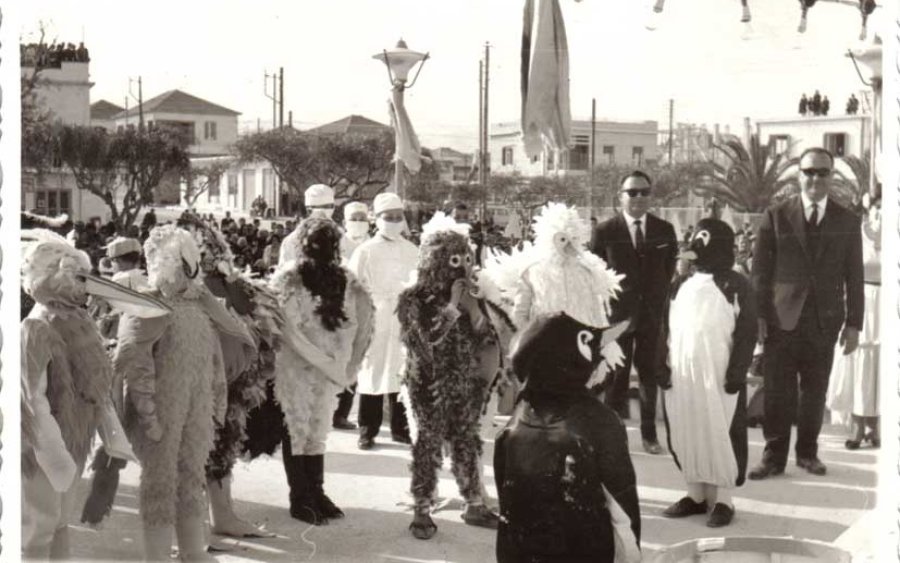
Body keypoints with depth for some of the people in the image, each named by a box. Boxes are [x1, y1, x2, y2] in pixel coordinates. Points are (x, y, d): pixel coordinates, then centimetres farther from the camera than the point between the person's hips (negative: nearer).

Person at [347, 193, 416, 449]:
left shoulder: (412, 252, 9)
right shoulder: (365, 251, 1)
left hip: (404, 321, 2)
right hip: (374, 322, -2)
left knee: (403, 375, 4)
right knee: (372, 375, 1)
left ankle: (401, 428, 15)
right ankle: (367, 431, 9)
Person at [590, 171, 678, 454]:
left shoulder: (665, 230, 5)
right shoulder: (605, 231, -2)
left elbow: (671, 271, 12)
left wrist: (662, 301, 5)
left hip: (652, 313, 2)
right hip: (617, 313, -2)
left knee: (650, 373, 7)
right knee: (617, 374, 2)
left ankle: (649, 434, 15)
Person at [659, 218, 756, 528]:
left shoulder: (737, 286, -2)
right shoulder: (680, 284, 11)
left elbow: (747, 333, -4)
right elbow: (666, 329, 13)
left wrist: (737, 372, -11)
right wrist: (662, 365, 5)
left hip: (719, 376, -5)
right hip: (680, 375, 5)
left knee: (720, 435, 0)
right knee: (683, 434, 7)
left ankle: (723, 500, 9)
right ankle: (695, 494, 20)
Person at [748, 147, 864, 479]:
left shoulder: (847, 222, 6)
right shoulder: (776, 216, 2)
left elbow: (854, 276, 6)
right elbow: (760, 271, 1)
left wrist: (853, 323, 3)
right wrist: (757, 315, -5)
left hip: (824, 322, 1)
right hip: (781, 319, -1)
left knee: (815, 391, 10)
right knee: (777, 392, 1)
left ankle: (808, 452, 24)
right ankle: (774, 455, 10)